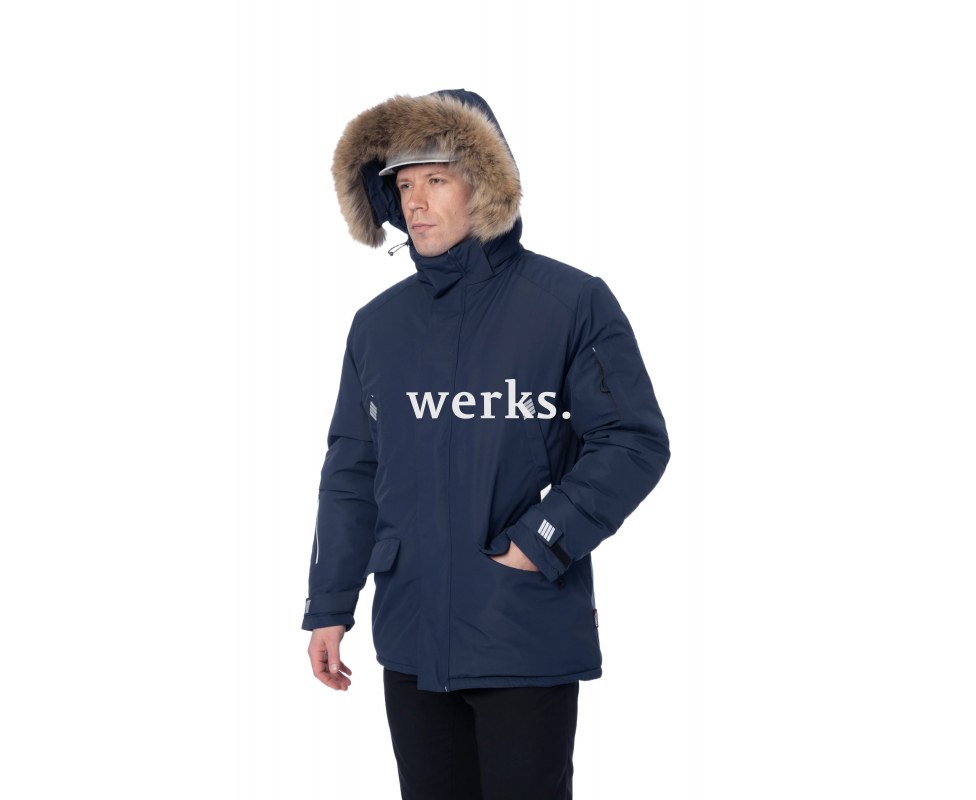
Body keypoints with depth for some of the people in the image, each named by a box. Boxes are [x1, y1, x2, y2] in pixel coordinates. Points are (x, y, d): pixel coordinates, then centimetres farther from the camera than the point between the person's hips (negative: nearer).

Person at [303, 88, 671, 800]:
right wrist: (330, 606, 9)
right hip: (412, 641, 4)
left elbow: (636, 442, -8)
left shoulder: (572, 304, -5)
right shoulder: (378, 325, 9)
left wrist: (539, 543, -15)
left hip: (530, 641, -4)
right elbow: (351, 473, 13)